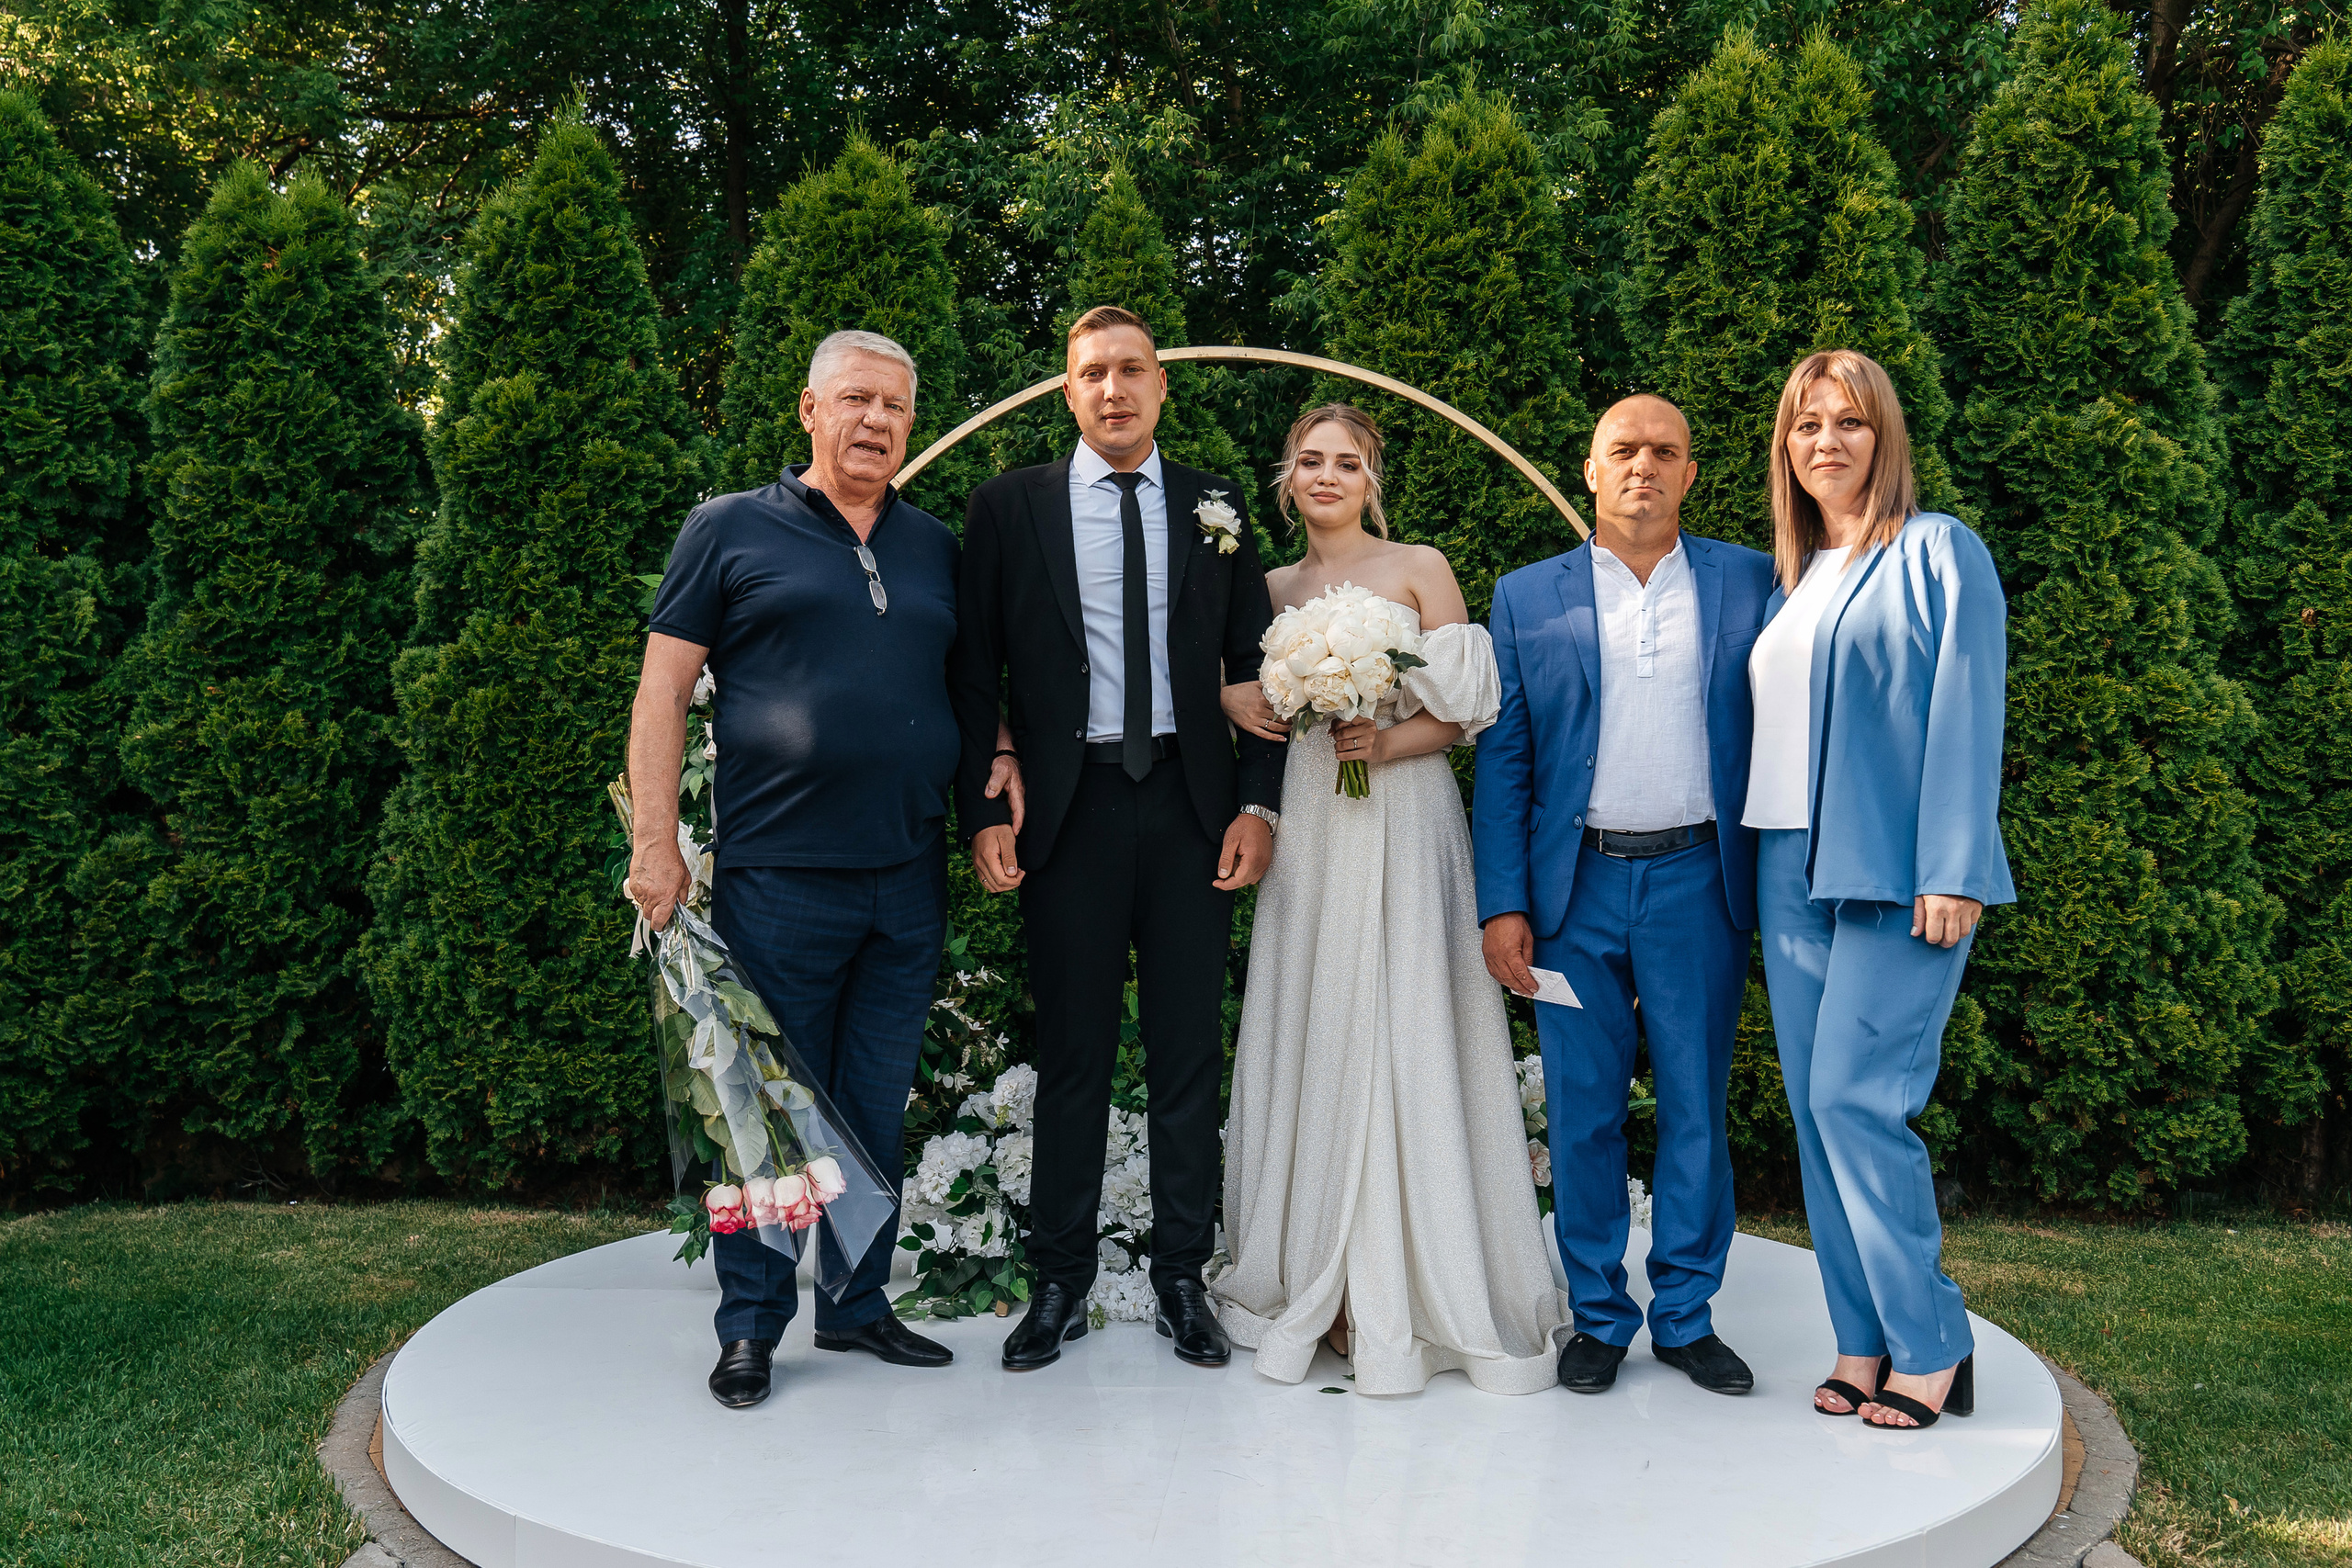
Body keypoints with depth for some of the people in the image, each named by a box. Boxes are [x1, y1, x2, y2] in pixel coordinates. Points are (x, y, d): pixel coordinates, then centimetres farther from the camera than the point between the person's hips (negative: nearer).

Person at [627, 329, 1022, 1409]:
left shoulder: (935, 548, 14)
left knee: (876, 1111, 13)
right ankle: (750, 1328, 18)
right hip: (778, 876, -4)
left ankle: (859, 1304, 26)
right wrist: (657, 844, -9)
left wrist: (1001, 754, 4)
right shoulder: (731, 531, 1)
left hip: (909, 882, 4)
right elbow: (663, 689, -2)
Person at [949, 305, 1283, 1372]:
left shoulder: (1214, 507, 9)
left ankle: (1182, 1280, 19)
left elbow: (1253, 665, 9)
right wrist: (982, 815, -5)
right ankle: (1060, 1284, 18)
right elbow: (974, 673, 3)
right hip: (1070, 810, -1)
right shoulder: (1010, 506, 4)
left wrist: (1257, 803, -1)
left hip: (1192, 809, 2)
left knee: (1190, 1053, 7)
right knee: (1071, 1056, 5)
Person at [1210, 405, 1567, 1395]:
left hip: (1403, 822, -3)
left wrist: (1392, 740, -15)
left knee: (1405, 1037, -6)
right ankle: (1319, 1277, 10)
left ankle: (1409, 1288, 2)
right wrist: (1231, 699, -5)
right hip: (1307, 829, 4)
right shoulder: (1272, 589, 15)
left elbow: (1469, 707, 0)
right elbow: (1238, 688, 17)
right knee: (1311, 1038, 2)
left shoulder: (1419, 568, 4)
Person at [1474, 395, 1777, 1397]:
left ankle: (1687, 1315, 23)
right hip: (1576, 888, 0)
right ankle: (1598, 1316, 21)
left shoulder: (1750, 583, 6)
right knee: (1583, 1112, 6)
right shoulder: (1528, 598, 6)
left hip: (1699, 883, 0)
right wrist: (1502, 903, -2)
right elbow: (1502, 759, 4)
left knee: (1697, 1106, 8)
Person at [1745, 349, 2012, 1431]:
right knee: (1814, 1109, 5)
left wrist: (1953, 871, -16)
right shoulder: (1789, 579, 18)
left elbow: (1966, 714, -8)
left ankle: (1932, 1350, 1)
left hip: (1895, 872, -7)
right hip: (1792, 873, 7)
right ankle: (1863, 1345, 14)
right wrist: (1758, 867, 13)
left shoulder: (1938, 552, -1)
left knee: (1855, 1099, -13)